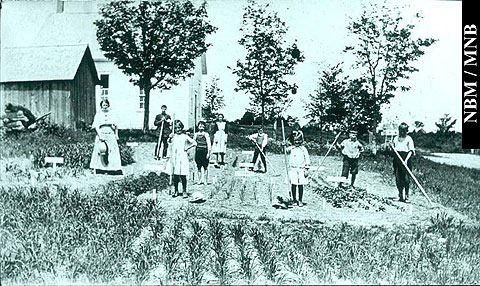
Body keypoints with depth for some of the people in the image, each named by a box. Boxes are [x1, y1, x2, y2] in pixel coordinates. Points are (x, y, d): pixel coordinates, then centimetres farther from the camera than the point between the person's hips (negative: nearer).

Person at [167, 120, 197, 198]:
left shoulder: (185, 136, 3)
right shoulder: (173, 136, 8)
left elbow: (194, 143, 4)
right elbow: (169, 142, -11)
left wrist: (187, 148, -2)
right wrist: (170, 138, -30)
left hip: (182, 158, -2)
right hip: (174, 158, 2)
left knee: (183, 175, -3)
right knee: (175, 175, 6)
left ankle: (184, 191, 6)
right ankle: (176, 191, 17)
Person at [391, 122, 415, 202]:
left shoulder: (409, 139, 1)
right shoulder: (396, 138, 14)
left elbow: (411, 151, -7)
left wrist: (406, 159, -19)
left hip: (406, 159, -4)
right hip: (397, 159, 4)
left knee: (406, 178, -8)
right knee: (398, 178, 3)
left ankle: (406, 194, 3)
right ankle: (400, 195, 10)